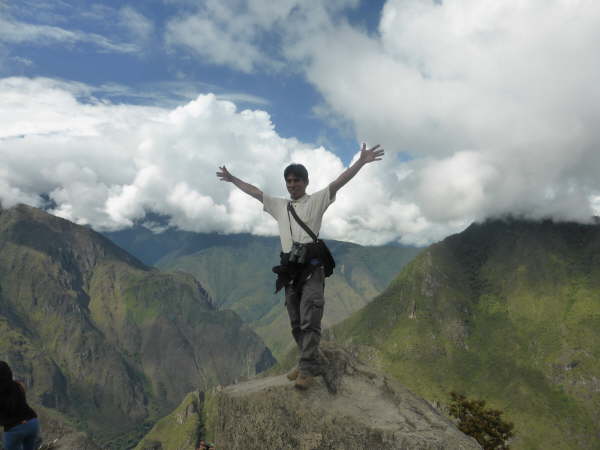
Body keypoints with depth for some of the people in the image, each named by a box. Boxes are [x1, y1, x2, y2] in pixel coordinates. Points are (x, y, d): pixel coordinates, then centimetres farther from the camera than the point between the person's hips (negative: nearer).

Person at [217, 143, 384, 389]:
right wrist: (232, 179, 33)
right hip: (289, 269, 6)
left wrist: (361, 161, -20)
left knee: (309, 320, -11)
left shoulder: (316, 200, 3)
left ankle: (306, 369, -9)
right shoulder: (279, 205, 19)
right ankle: (312, 364, 18)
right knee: (296, 323, 8)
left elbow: (338, 182, -9)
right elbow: (254, 191, 26)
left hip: (311, 267, -6)